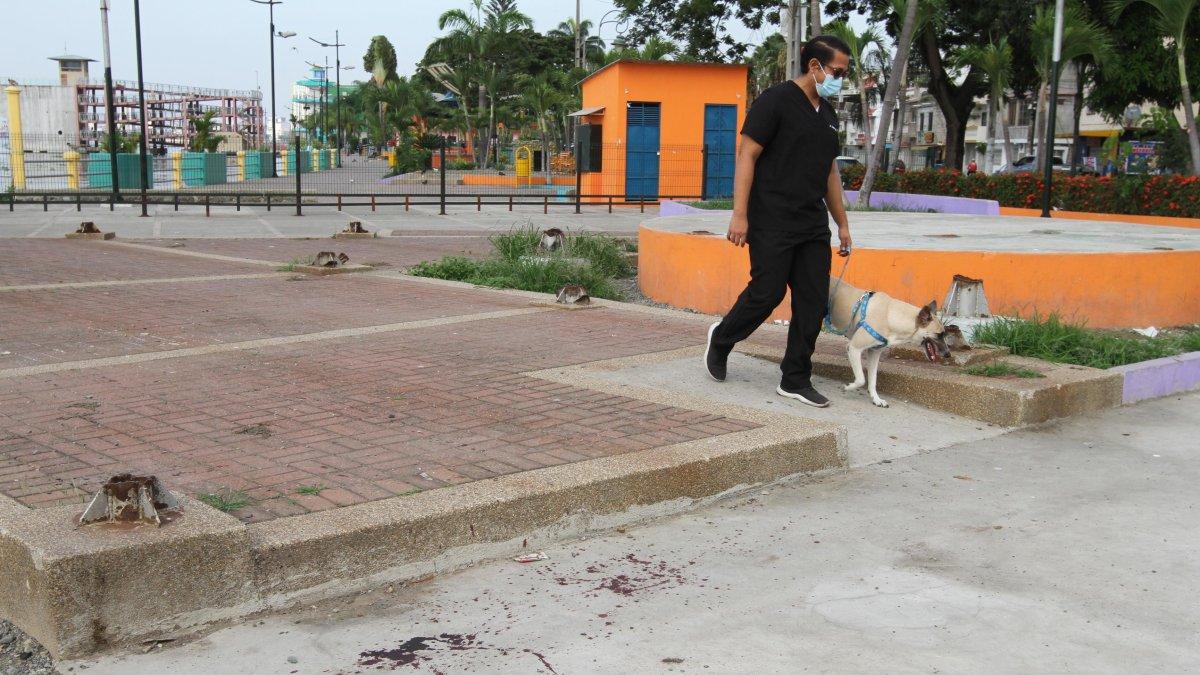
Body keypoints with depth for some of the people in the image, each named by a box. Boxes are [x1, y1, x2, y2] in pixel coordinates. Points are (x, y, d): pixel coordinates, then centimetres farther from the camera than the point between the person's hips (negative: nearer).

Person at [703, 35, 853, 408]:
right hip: (772, 223, -7)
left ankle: (795, 381, 11)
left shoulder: (827, 113, 16)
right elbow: (747, 156, -12)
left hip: (813, 226, 8)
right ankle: (721, 339, 22)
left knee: (813, 302, 3)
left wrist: (842, 222, 21)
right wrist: (739, 215, -18)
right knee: (767, 293, -6)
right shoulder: (776, 101, -8)